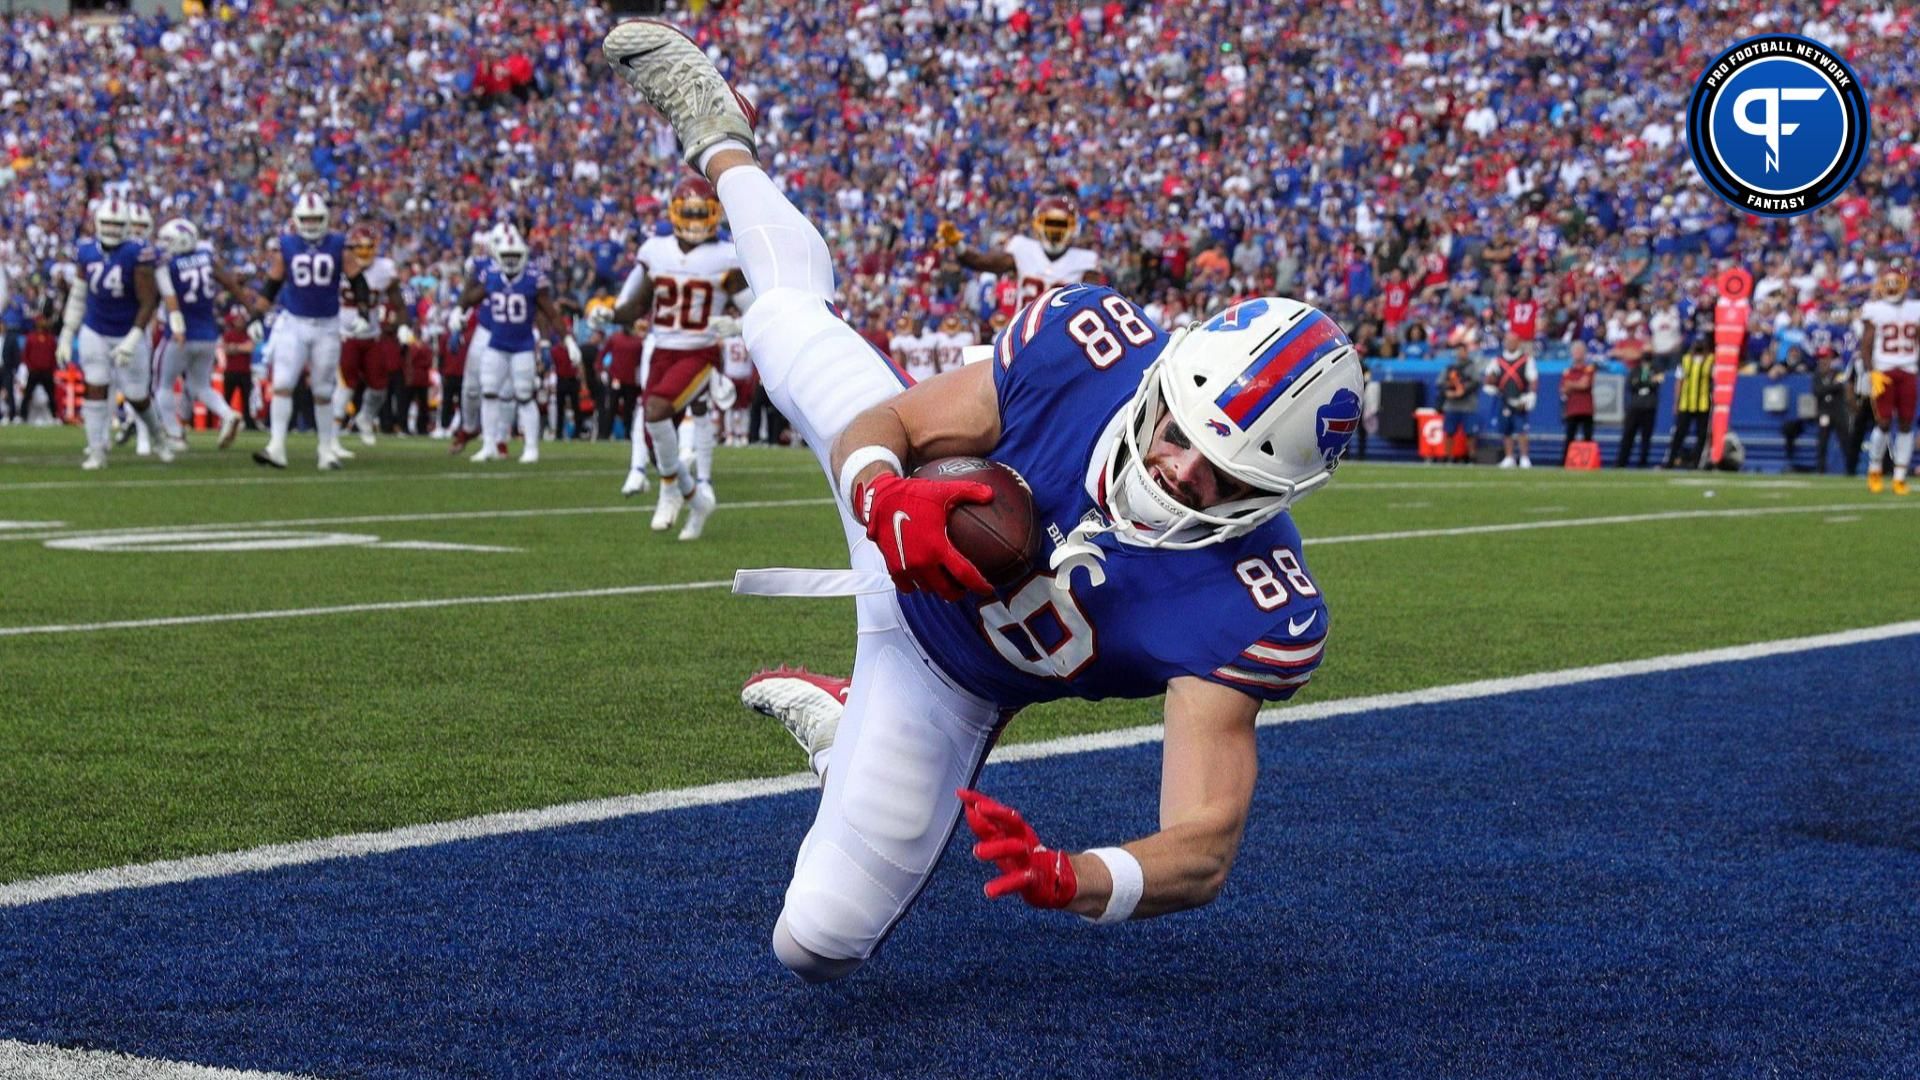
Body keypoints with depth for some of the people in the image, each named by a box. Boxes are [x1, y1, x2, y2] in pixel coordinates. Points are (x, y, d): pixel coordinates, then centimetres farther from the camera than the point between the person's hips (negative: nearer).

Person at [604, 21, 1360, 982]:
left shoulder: (1249, 614, -40)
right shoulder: (1088, 343, -34)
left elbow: (1203, 850, -42)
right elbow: (886, 424, -20)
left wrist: (1073, 880, -64)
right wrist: (881, 491, -46)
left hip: (953, 676, -1)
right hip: (911, 537, 1)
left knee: (816, 942, 1)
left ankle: (848, 725, 28)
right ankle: (723, 149, 52)